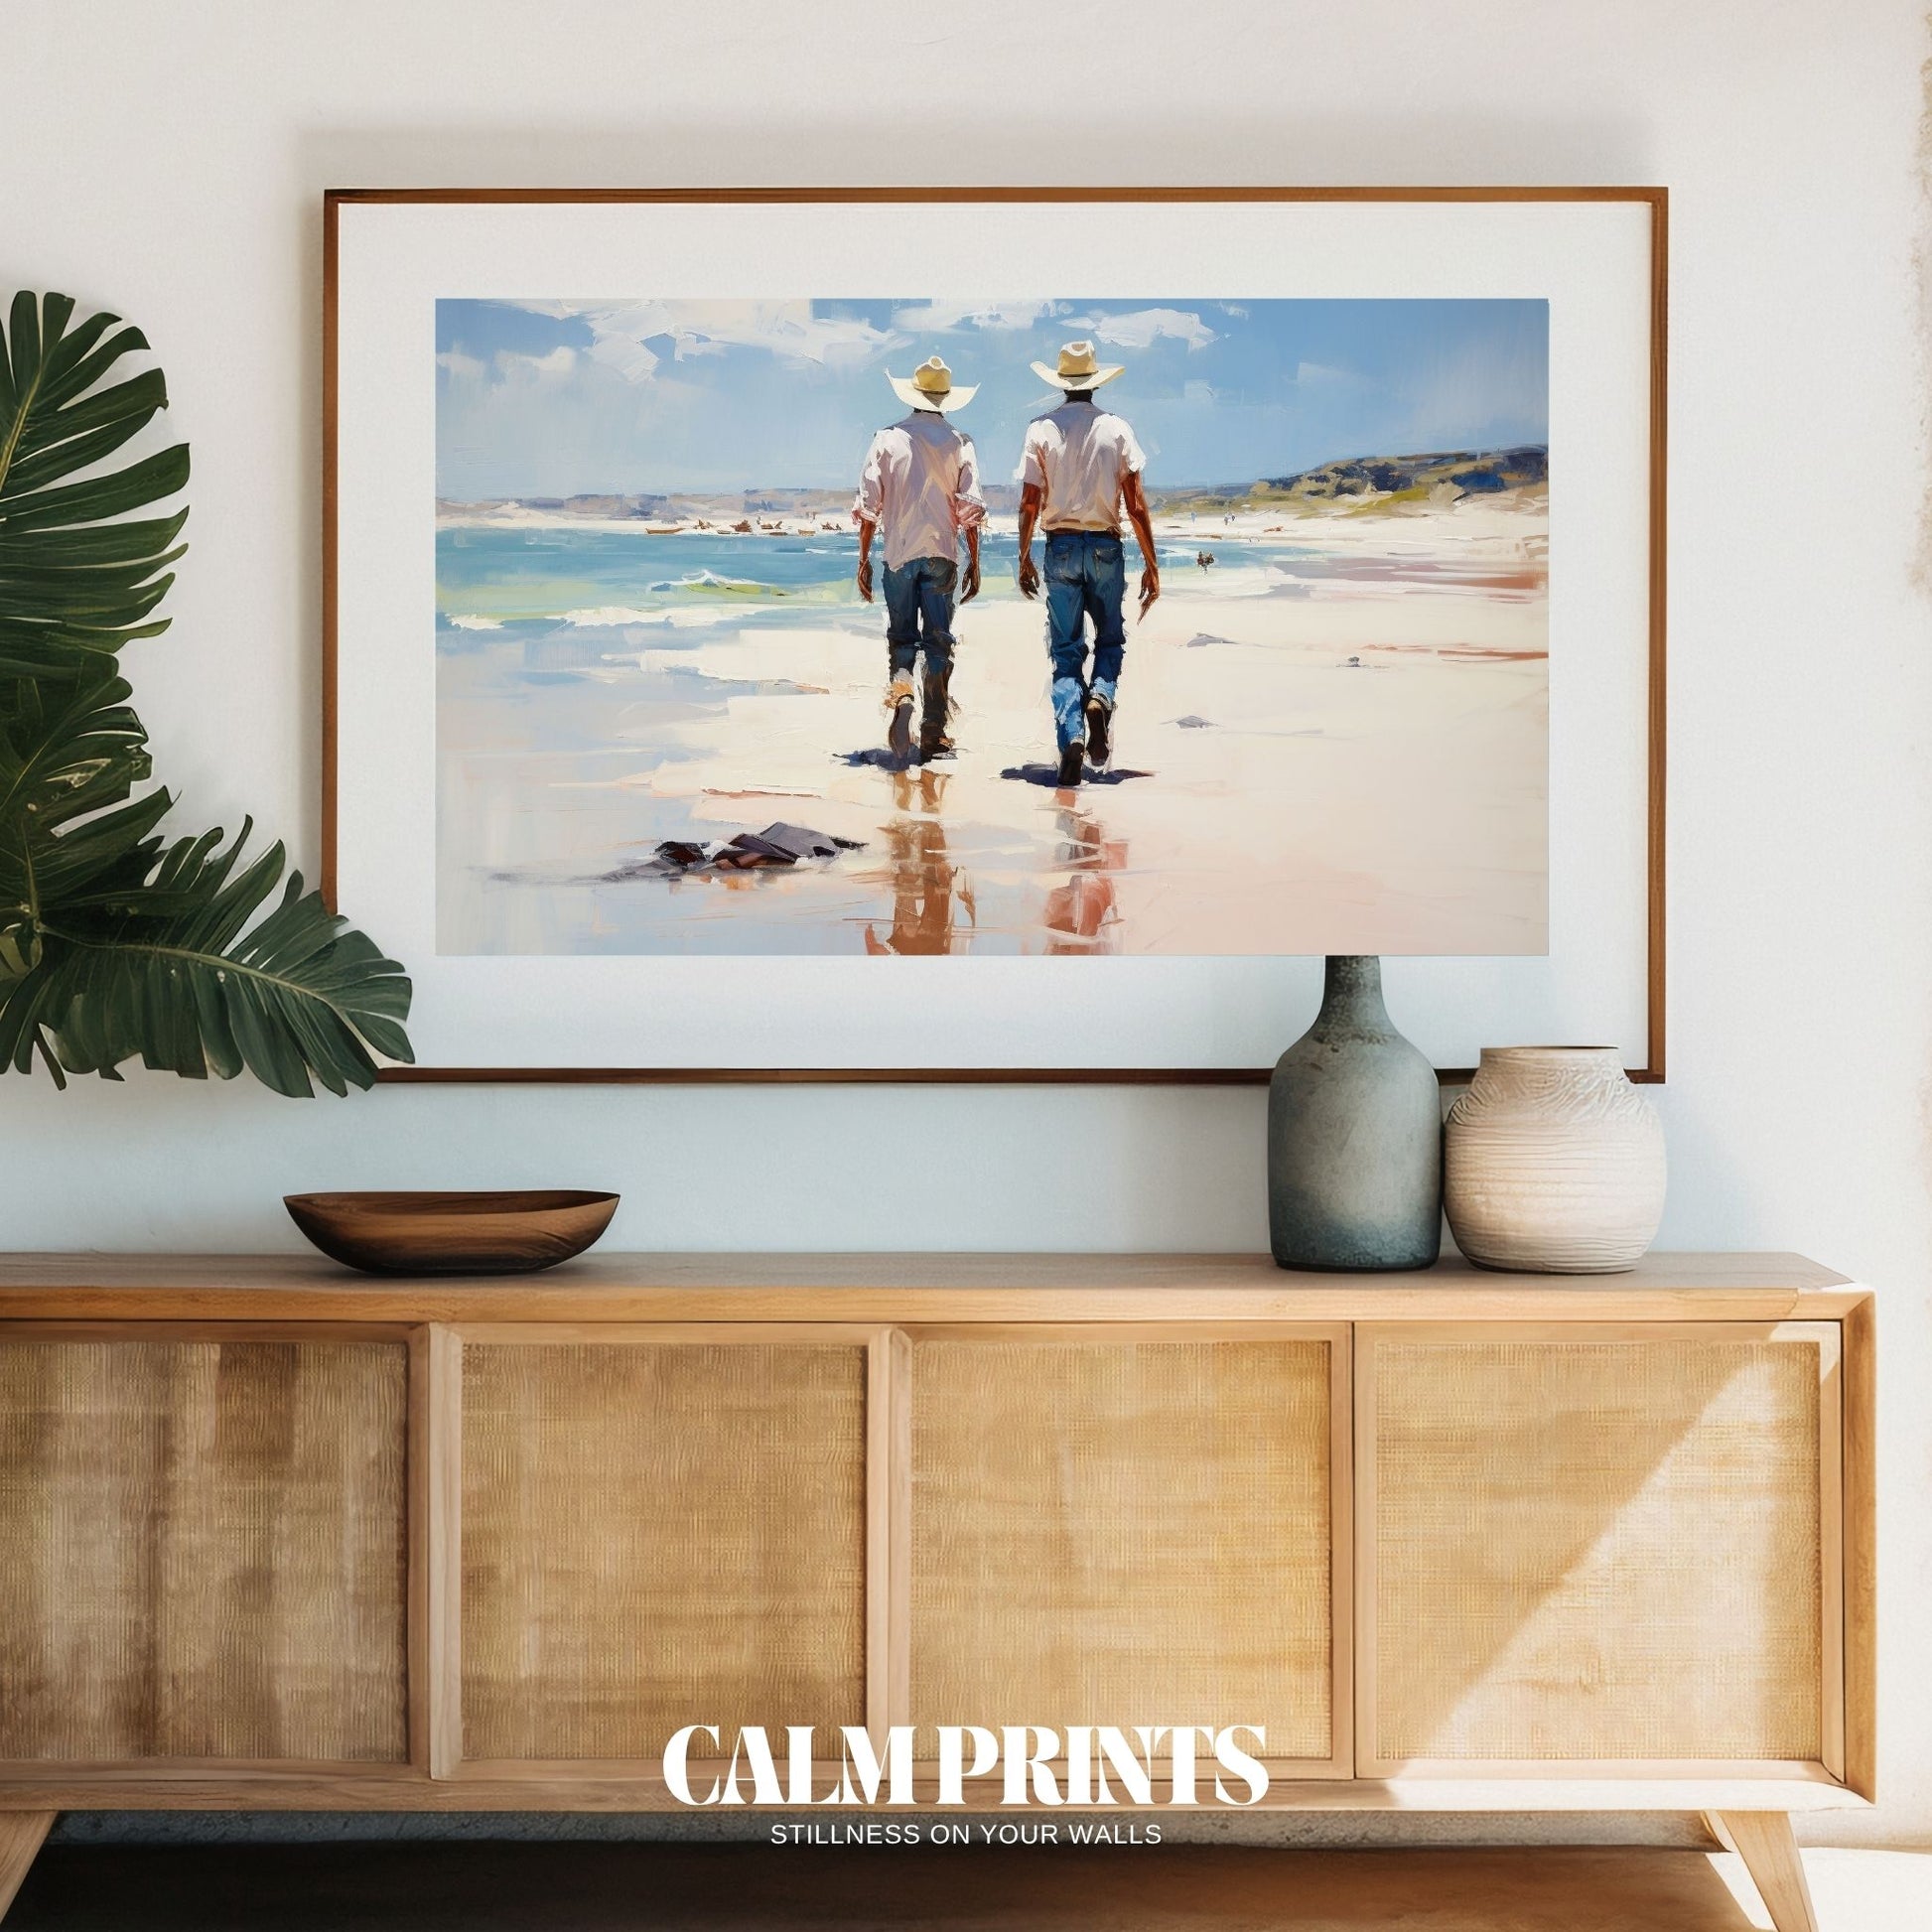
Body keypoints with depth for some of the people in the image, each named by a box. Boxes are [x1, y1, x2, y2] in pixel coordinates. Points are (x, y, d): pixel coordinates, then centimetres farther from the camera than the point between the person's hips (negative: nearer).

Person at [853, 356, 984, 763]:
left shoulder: (887, 439, 2)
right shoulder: (959, 443, 0)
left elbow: (868, 504, 0)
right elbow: (970, 507, -3)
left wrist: (864, 559, 7)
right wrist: (974, 562, 4)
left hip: (899, 553, 1)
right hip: (941, 554, 0)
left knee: (901, 638, 10)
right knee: (938, 641, 4)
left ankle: (900, 692, -20)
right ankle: (933, 736, 2)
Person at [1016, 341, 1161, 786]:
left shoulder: (1041, 429, 0)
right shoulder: (1116, 429, 0)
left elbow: (1029, 503, -3)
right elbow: (1136, 504, -3)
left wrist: (1024, 558, 9)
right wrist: (1151, 565, 2)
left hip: (1060, 546, 0)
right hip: (1106, 545, 0)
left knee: (1067, 650, 4)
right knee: (1110, 638, 15)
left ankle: (1071, 737, -12)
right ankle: (1101, 697, -15)